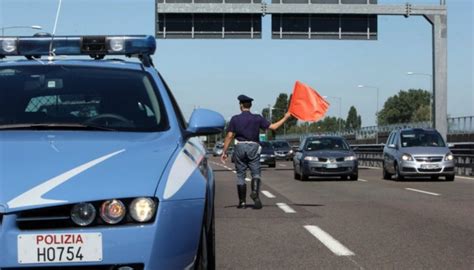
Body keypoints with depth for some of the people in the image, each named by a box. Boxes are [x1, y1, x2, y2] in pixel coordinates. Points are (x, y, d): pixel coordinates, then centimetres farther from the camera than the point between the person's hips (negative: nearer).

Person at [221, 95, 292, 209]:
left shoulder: (235, 119, -2)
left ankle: (242, 201, 7)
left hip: (240, 147, 0)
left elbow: (229, 136, -4)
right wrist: (285, 118, 11)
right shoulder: (257, 118, -1)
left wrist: (224, 152, 2)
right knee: (256, 173, 5)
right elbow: (273, 127, -1)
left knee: (240, 175, 7)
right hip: (253, 147, 0)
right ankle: (255, 192, -23)